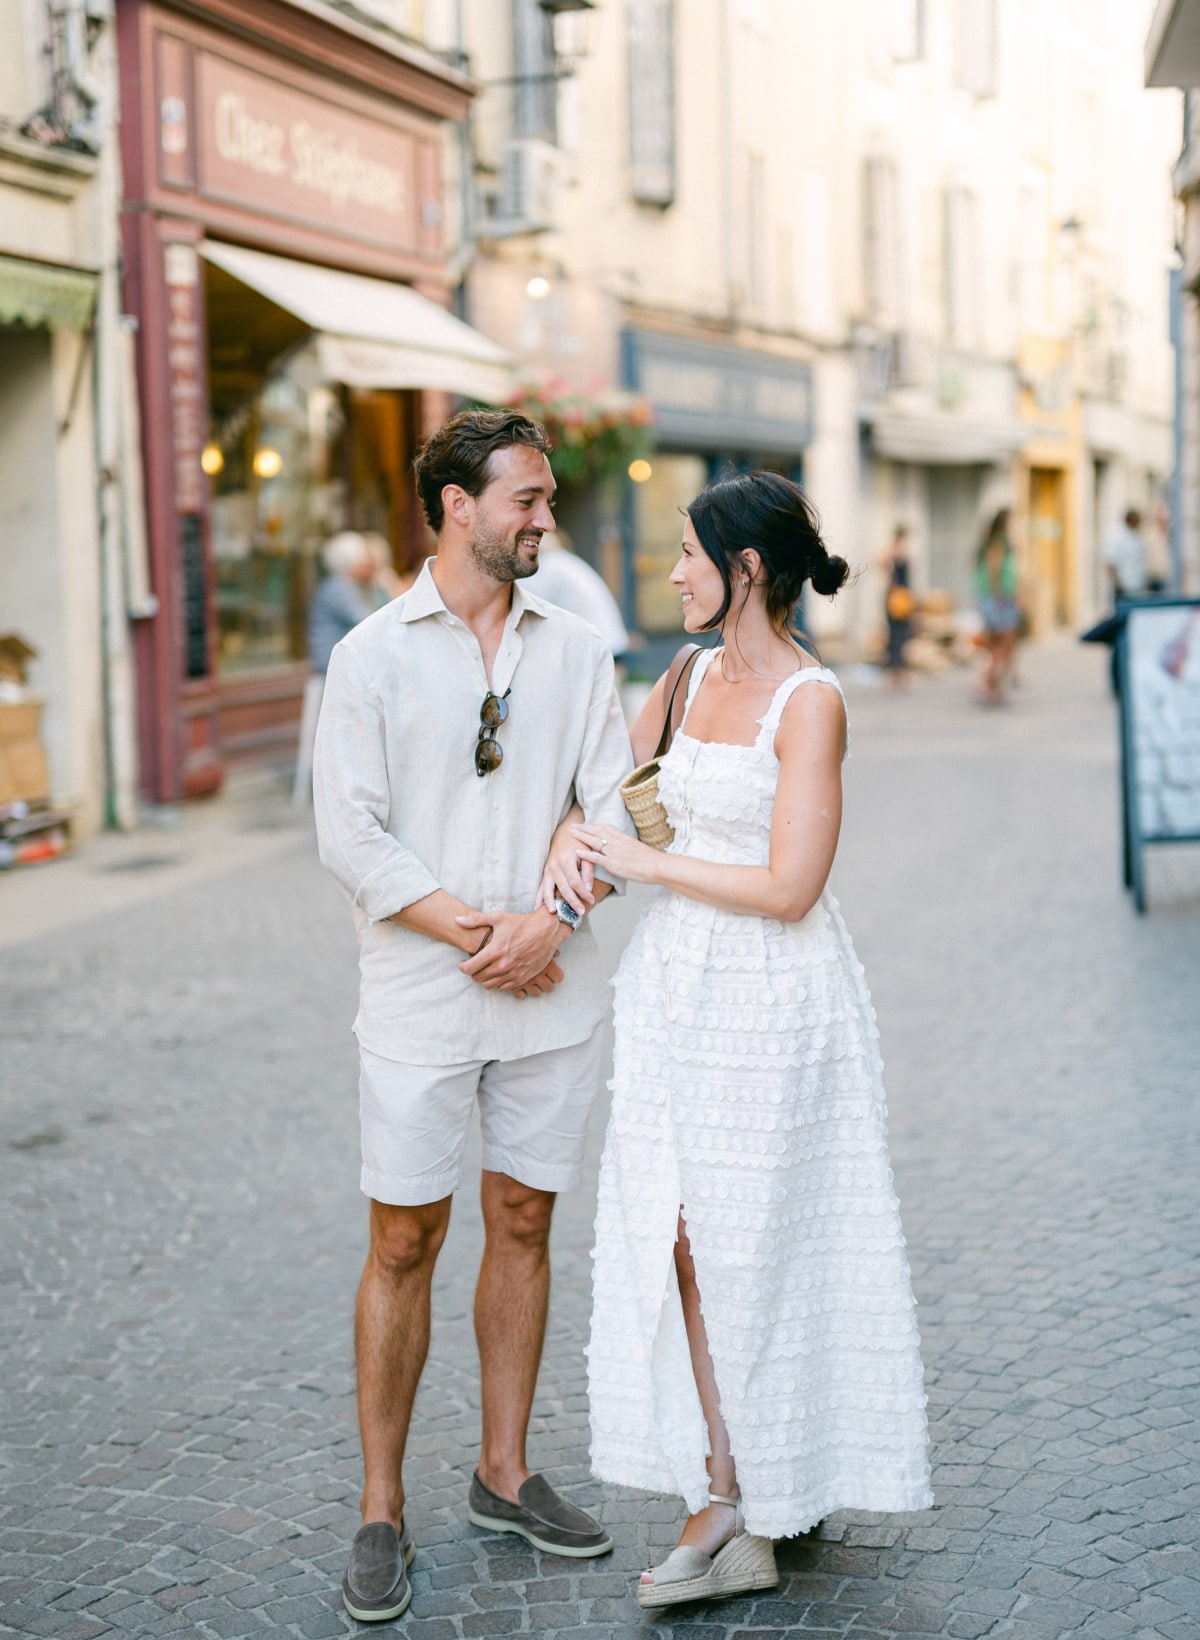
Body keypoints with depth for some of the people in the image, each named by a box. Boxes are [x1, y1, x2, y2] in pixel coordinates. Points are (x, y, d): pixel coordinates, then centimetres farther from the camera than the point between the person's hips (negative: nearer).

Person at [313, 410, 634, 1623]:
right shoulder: (374, 655, -3)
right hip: (420, 994, -3)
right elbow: (351, 837, -9)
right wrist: (473, 933, -14)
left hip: (553, 990, 3)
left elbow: (613, 807, 2)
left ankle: (504, 1474, 26)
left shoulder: (576, 651, 7)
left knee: (523, 1226, 11)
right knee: (404, 1242, 1)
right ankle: (382, 1512, 12)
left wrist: (551, 919, -14)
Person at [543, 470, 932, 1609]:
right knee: (683, 1241, 4)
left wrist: (642, 863, -12)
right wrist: (570, 841, 1)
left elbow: (789, 886, -21)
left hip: (771, 996, -7)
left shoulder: (809, 701, -15)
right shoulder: (695, 675, 7)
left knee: (755, 1247, 3)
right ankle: (731, 1510, 11)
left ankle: (780, 1495, 21)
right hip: (678, 989, 7)